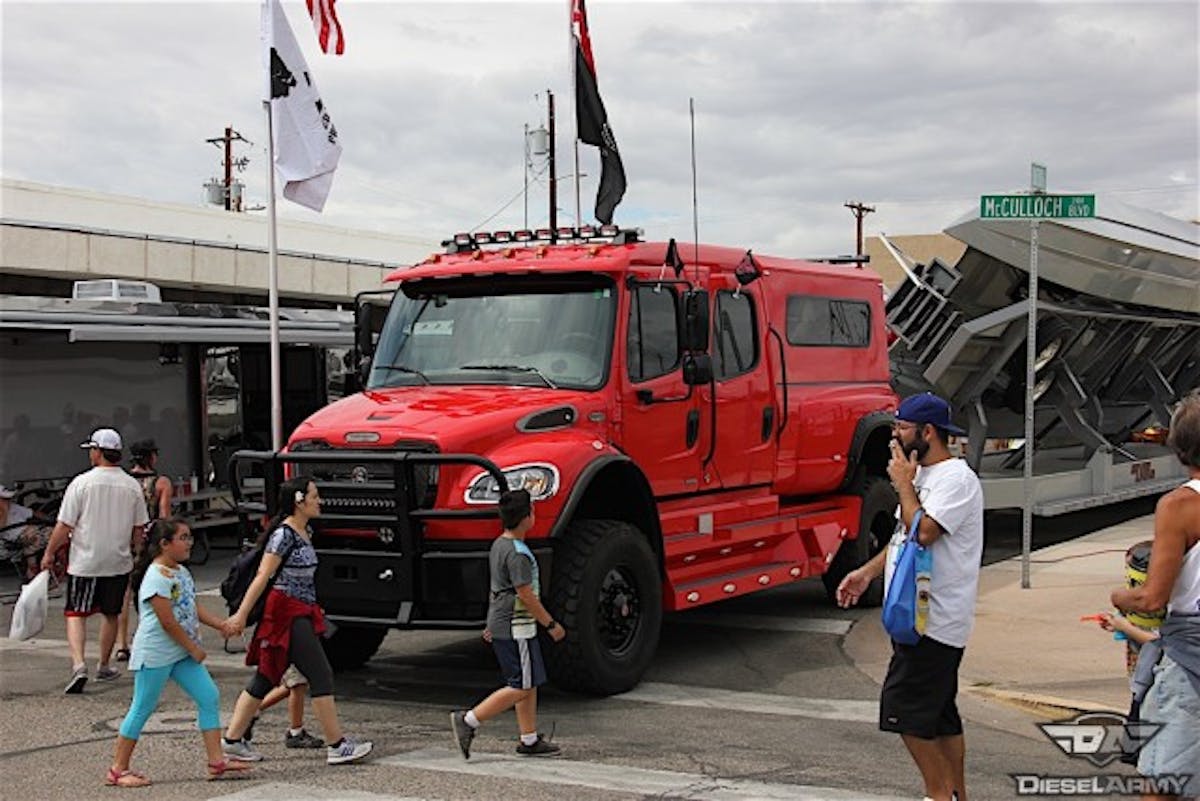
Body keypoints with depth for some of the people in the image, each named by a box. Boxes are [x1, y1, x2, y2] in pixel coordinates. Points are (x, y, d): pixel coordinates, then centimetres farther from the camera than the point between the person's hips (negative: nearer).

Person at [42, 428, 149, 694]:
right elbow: (139, 528, 7)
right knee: (111, 614, 17)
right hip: (119, 562, 3)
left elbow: (64, 525, -9)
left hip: (84, 562, -3)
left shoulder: (82, 483, -11)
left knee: (75, 614, 2)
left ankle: (78, 665, -16)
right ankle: (104, 667, 25)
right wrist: (134, 552, 23)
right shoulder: (132, 486, 0)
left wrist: (49, 553, 3)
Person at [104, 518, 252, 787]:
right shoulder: (157, 576, -18)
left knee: (209, 696, 2)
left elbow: (193, 608, 16)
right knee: (142, 709, 0)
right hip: (156, 652, -9)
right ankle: (118, 770, 11)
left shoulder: (181, 572, 11)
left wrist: (221, 624, 3)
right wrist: (194, 649, -13)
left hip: (182, 652, 9)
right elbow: (168, 622, -21)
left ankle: (216, 761, 6)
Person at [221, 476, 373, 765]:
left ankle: (232, 740, 18)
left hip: (300, 614, 10)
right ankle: (337, 746, -1)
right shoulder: (284, 534, -15)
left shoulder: (304, 532, 13)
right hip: (287, 614, -10)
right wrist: (241, 615, -20)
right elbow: (263, 577, -19)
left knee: (266, 678, 12)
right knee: (321, 676, -6)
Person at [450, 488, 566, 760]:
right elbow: (525, 595, -21)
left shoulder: (499, 545, 10)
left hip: (500, 623, 10)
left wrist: (493, 623, 26)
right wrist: (551, 624, -13)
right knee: (521, 687, -4)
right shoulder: (517, 554, -20)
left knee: (529, 684, 13)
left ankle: (529, 740, 17)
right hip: (516, 628, -10)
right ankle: (468, 720, -5)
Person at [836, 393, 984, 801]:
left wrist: (903, 484, -15)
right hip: (916, 615, 10)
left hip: (935, 619, -10)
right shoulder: (922, 476, 17)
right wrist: (868, 571, 13)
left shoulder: (957, 479, -15)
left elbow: (922, 532, -27)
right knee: (940, 713, 14)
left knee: (904, 707, -9)